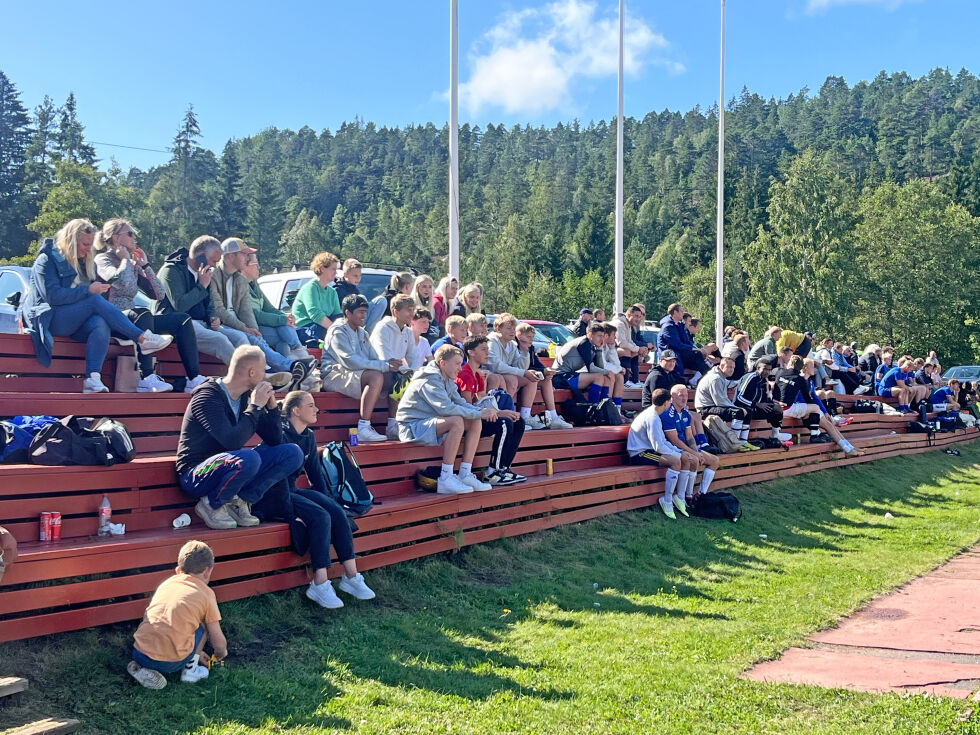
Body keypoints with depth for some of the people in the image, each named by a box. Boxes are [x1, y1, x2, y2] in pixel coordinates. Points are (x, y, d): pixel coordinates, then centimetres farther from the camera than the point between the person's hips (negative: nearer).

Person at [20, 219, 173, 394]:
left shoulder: (84, 262, 20)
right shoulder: (47, 259, -2)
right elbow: (52, 296, -17)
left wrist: (98, 289, -4)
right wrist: (88, 290, -19)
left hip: (74, 323, 6)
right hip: (48, 318, -6)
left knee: (101, 324, -31)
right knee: (95, 300, -29)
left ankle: (92, 379, -45)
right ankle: (143, 339, -28)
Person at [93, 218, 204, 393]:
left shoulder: (133, 265, 22)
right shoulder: (103, 260, 0)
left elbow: (158, 294, 16)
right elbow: (122, 282, -23)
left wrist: (144, 265, 13)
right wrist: (125, 259, -5)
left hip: (133, 320, 8)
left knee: (182, 319, -6)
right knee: (142, 314, -38)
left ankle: (194, 379, -19)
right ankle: (147, 379, -43)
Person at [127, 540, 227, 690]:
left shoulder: (166, 582, 18)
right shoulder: (206, 593, 4)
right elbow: (219, 642, 9)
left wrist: (196, 652, 42)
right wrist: (221, 654, 33)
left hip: (139, 655, 4)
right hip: (171, 663, -4)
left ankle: (142, 669, 14)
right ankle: (190, 670, 18)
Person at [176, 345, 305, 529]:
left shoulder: (245, 397, 6)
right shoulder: (208, 397, -17)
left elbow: (274, 439, 10)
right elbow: (233, 441, -31)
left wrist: (271, 406, -4)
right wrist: (255, 407, -21)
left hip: (229, 468, 8)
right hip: (196, 476, -8)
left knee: (293, 454, -5)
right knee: (248, 458, -38)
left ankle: (240, 500, -7)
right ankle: (211, 505, -12)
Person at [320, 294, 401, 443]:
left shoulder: (362, 333, 20)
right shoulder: (338, 332, -9)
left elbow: (373, 358, 15)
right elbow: (350, 361, -22)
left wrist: (389, 363, -10)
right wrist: (384, 366, -24)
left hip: (358, 374, 8)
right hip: (335, 375, -8)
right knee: (376, 376, -33)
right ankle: (363, 429, -35)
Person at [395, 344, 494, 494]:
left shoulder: (447, 380, 13)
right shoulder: (430, 381, -19)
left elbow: (461, 403, 8)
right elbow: (446, 408, -30)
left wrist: (482, 410, -12)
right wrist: (479, 413, -26)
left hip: (430, 423, 10)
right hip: (413, 426, -10)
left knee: (475, 422, -2)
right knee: (457, 421, -33)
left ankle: (464, 474, -5)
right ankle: (445, 479, -30)